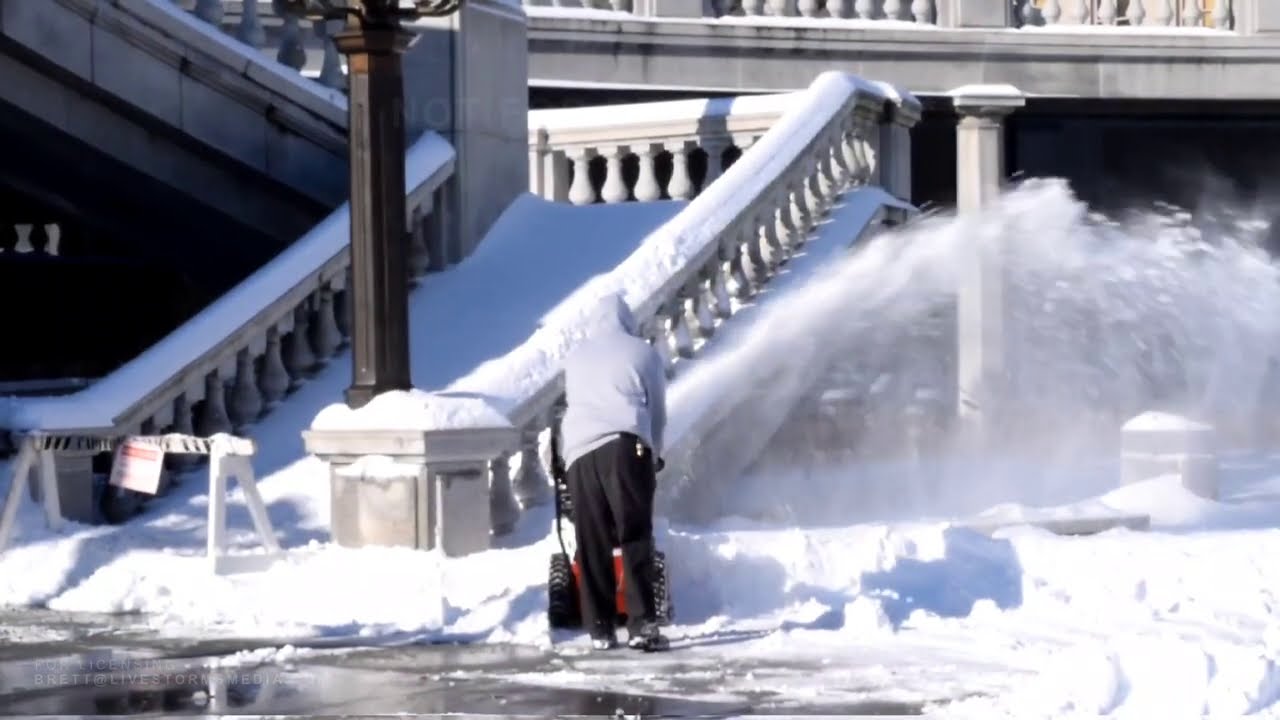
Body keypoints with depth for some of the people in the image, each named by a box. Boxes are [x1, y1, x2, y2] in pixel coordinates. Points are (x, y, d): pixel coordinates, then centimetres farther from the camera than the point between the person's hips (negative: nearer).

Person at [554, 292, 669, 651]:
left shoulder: (576, 357, 24)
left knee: (592, 544, 4)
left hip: (579, 452, 3)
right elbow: (658, 413, 19)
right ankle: (642, 623, -14)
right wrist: (653, 455, 33)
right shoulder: (643, 353, 16)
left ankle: (600, 629, 3)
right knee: (635, 539, -4)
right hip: (626, 446, -3)